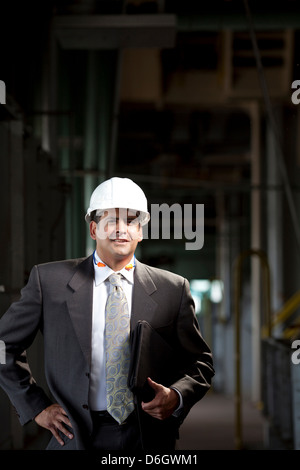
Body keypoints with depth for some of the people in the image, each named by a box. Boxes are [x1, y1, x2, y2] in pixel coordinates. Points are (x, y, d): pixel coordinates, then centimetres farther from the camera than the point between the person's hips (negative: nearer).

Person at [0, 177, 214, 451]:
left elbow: (200, 362, 8)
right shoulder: (50, 280, -1)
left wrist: (176, 396, -11)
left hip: (147, 438, 1)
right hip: (75, 436, -1)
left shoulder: (172, 290, 3)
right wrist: (36, 406, 0)